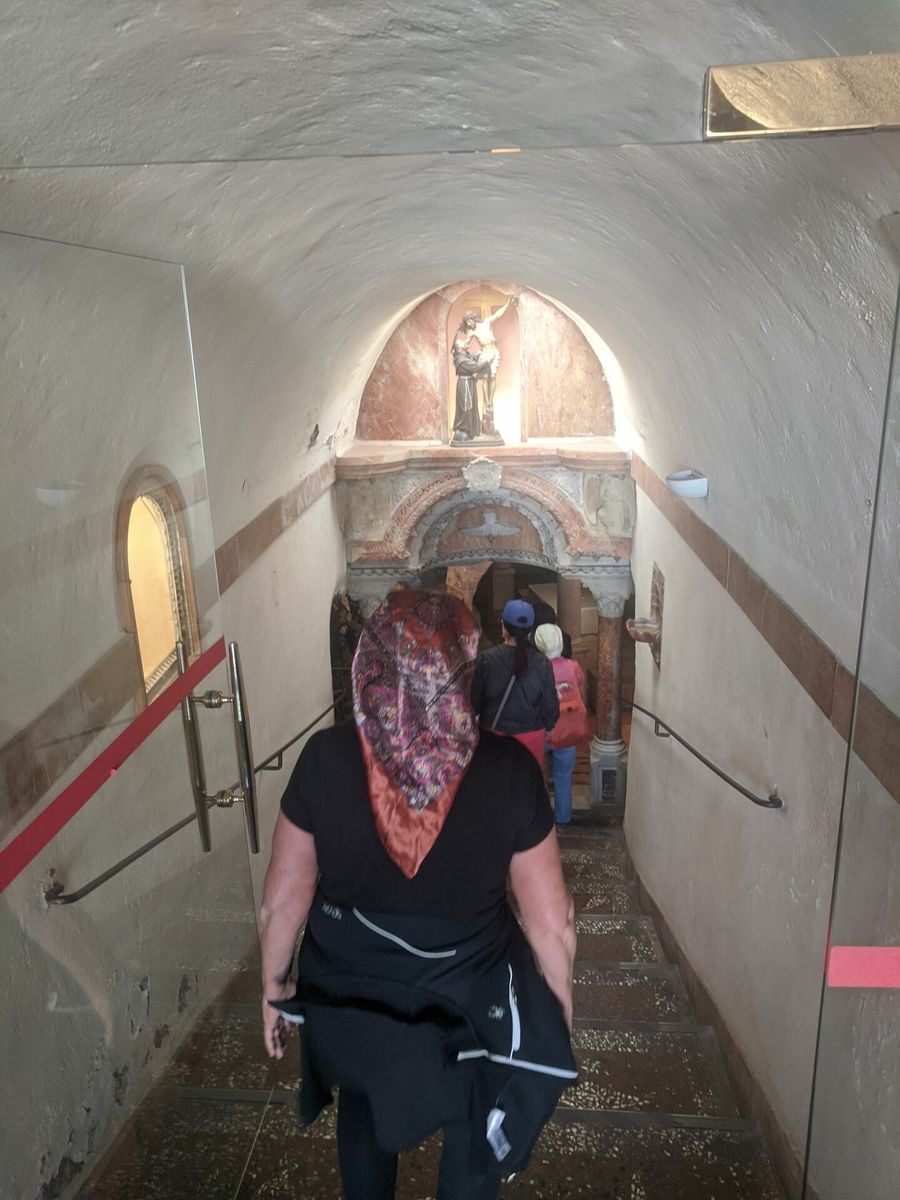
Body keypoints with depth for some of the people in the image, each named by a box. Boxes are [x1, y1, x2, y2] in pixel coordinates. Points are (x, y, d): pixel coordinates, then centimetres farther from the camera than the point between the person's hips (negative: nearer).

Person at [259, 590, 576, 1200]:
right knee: (472, 1148, 30)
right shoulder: (508, 770, -25)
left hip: (350, 1001, 1)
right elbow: (553, 922, -15)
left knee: (364, 1121, 33)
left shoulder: (325, 759, -23)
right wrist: (560, 1006, 3)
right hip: (469, 1010, -1)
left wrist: (275, 987, 6)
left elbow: (281, 904, -12)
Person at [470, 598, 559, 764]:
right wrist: (546, 726, 15)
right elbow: (550, 706, -4)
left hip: (494, 736, 0)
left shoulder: (486, 660, -15)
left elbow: (474, 701, -6)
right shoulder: (542, 664, -11)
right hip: (531, 737, 1)